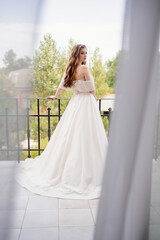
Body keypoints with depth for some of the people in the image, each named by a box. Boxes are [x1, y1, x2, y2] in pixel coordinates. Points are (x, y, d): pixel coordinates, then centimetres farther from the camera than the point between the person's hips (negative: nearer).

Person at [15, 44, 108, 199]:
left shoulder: (69, 69, 10)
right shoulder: (84, 68, -12)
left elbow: (61, 86, 21)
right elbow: (92, 89, -7)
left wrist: (55, 96, 39)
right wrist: (94, 98, 14)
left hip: (75, 102, 7)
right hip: (87, 102, -7)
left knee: (69, 136, 13)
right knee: (85, 139, -5)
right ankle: (86, 173, -1)